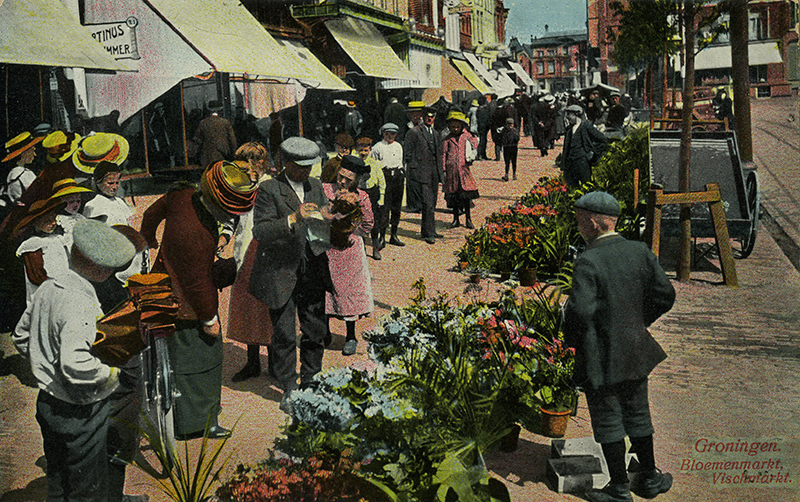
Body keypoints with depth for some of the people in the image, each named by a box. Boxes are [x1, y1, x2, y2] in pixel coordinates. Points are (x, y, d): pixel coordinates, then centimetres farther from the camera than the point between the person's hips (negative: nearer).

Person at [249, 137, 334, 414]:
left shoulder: (316, 186, 10)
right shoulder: (269, 190, -9)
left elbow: (324, 224, 21)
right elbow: (260, 231, -18)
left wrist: (326, 219, -4)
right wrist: (293, 219, -31)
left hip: (312, 270, 5)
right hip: (281, 272, -5)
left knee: (316, 331, 11)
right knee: (284, 336, 3)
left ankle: (311, 383, 30)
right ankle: (289, 390, 19)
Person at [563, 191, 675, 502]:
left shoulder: (588, 262, -21)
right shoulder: (641, 252, -2)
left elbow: (580, 310, -29)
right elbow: (665, 295, 3)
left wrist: (572, 339, -10)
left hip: (600, 356, -6)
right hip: (636, 349, 6)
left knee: (608, 420, 9)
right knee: (637, 414, 21)